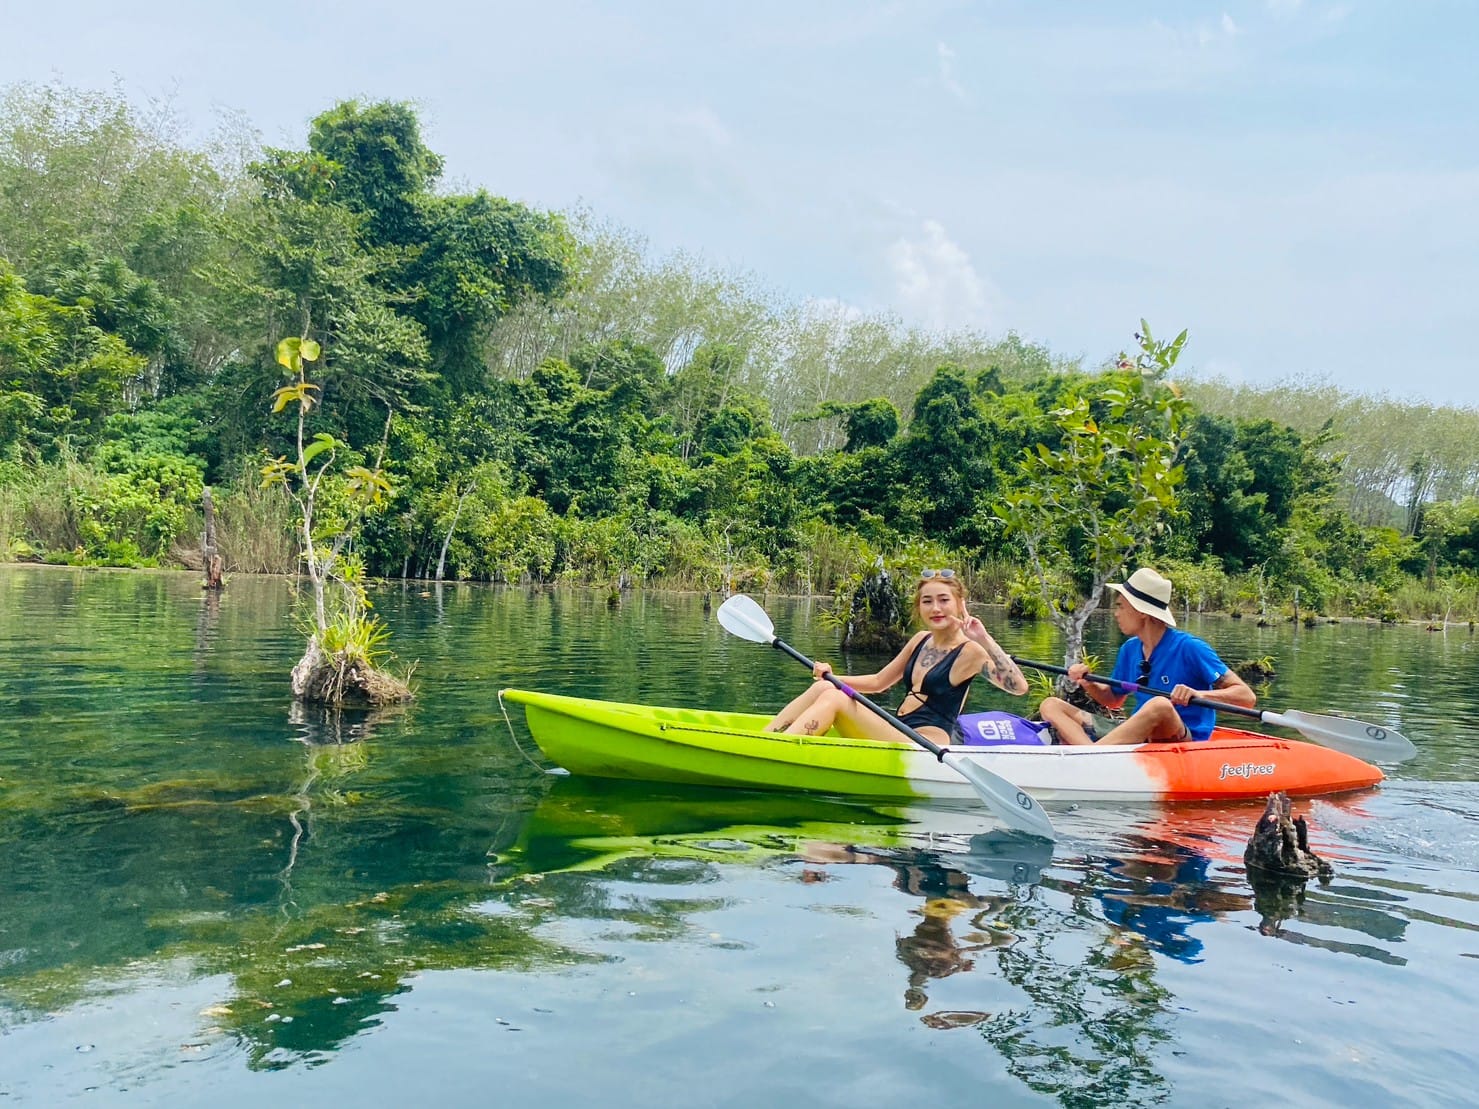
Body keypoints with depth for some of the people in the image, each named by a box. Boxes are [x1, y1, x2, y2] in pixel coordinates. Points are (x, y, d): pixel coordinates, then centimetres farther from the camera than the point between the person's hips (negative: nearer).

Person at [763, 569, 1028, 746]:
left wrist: (985, 640, -25)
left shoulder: (970, 651, -7)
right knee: (822, 688, -7)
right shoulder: (921, 640, 14)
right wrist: (832, 677, 7)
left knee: (832, 698, -18)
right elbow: (878, 682, 21)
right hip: (897, 736, 7)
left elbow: (1018, 687, -21)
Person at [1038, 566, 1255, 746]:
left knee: (1159, 705, -41)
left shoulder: (1189, 648, -9)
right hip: (1138, 740, 7)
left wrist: (1198, 694, -30)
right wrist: (1088, 684, 1)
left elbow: (1247, 697, -12)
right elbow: (1113, 699, 23)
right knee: (1051, 706, -7)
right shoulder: (1130, 649, 9)